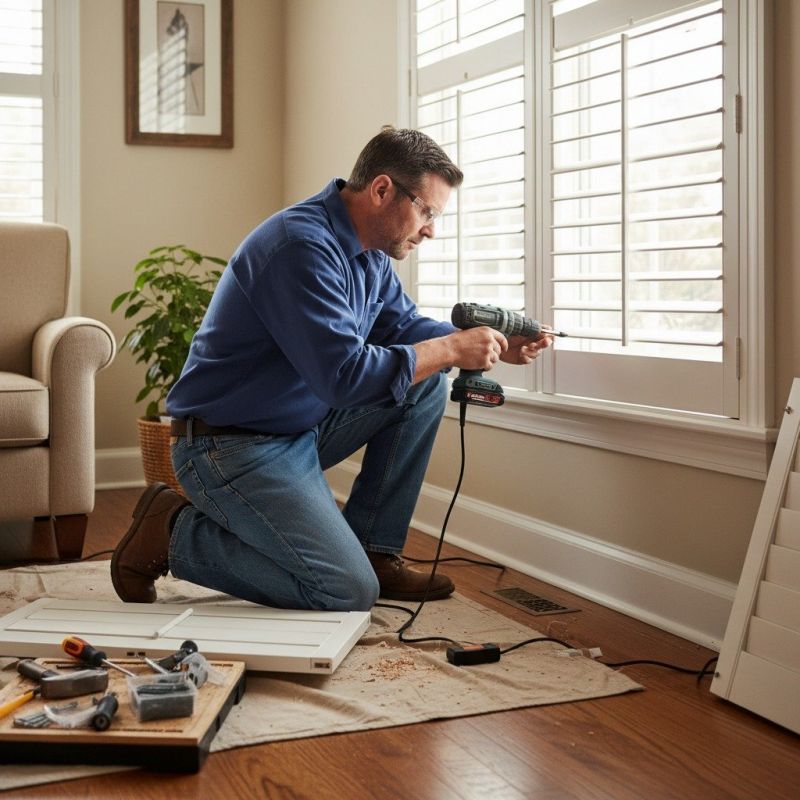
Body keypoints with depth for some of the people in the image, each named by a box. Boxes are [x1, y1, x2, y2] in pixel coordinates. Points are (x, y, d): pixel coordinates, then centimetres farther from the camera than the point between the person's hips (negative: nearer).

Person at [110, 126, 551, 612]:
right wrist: (449, 348, -20)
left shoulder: (369, 252, 6)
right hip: (233, 448, -10)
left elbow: (403, 326, 16)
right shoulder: (302, 246, -25)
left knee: (426, 382, 4)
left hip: (304, 427, 10)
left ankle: (374, 551, 8)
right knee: (350, 594, -16)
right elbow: (344, 375, -30)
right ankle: (174, 531, -2)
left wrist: (493, 346, 1)